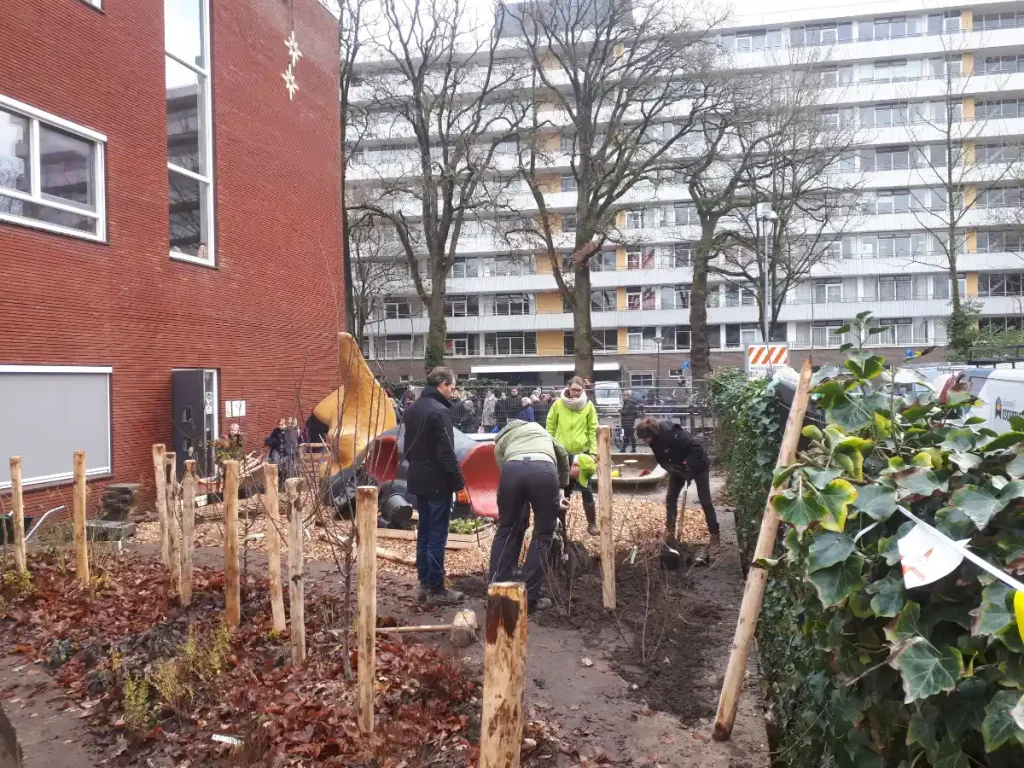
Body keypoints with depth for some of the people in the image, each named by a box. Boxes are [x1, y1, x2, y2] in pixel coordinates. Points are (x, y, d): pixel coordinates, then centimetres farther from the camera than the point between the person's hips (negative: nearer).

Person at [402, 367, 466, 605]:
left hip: (418, 479, 9)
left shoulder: (412, 409, 10)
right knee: (437, 536, -3)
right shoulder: (439, 411, -18)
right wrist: (459, 482, -14)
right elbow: (446, 453, -20)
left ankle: (425, 584, 21)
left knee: (424, 532, 14)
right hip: (437, 482, -9)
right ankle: (436, 589, 3)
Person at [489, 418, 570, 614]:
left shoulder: (501, 440, 37)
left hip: (512, 469, 1)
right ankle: (530, 599, 12)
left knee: (507, 530, 19)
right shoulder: (538, 427, 43)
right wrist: (561, 488, 50)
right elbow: (562, 455, 40)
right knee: (543, 534, 12)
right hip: (544, 469, -1)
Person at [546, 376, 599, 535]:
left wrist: (593, 450, -3)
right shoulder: (558, 404, -4)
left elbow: (593, 430, 2)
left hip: (582, 452, 0)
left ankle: (592, 523, 15)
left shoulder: (588, 405, -4)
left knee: (586, 488, 3)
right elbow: (550, 427, 5)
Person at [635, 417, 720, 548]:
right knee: (670, 498, 3)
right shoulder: (655, 439, -13)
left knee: (705, 501, -2)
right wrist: (669, 467, -23)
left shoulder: (672, 434, -37)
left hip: (698, 466, -7)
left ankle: (715, 535, 6)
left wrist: (689, 468, -36)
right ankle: (670, 531, 13)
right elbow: (660, 458, -2)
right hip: (679, 467, 7)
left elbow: (697, 449, -31)